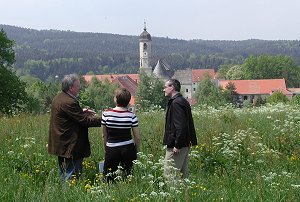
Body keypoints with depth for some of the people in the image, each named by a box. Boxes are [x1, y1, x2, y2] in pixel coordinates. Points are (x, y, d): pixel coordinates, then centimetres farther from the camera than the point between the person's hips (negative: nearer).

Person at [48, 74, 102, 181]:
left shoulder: (58, 98, 9)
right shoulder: (69, 102, -22)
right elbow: (84, 121, -21)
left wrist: (82, 112, 11)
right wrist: (102, 120, -15)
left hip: (61, 145, 11)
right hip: (71, 146, -11)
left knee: (64, 174, 17)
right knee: (72, 176, -4)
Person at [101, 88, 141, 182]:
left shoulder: (106, 114, -6)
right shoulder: (131, 115, -6)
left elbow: (104, 135, 3)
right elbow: (137, 137, -2)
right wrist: (135, 151, 13)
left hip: (111, 150, -1)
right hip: (128, 149, 1)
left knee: (109, 178, 6)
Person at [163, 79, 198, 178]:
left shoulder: (176, 103, -16)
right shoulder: (183, 101, 16)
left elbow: (180, 126, -23)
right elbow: (189, 124, 19)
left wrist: (177, 145, -23)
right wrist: (191, 140, 19)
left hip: (176, 145, -10)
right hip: (185, 144, 10)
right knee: (183, 173, 14)